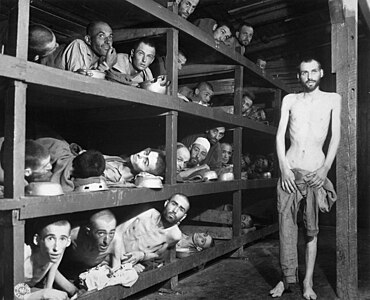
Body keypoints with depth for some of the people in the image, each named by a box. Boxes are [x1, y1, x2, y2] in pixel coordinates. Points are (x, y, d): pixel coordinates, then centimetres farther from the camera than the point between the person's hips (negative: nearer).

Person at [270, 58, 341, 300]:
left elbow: (336, 136, 2)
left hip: (316, 171, -1)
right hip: (290, 170, 2)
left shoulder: (333, 99, 8)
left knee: (313, 228, 2)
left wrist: (326, 168, -9)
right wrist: (284, 168, -5)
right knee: (286, 224, 0)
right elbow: (280, 135, 6)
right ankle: (288, 277, 11)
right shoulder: (290, 100, 11)